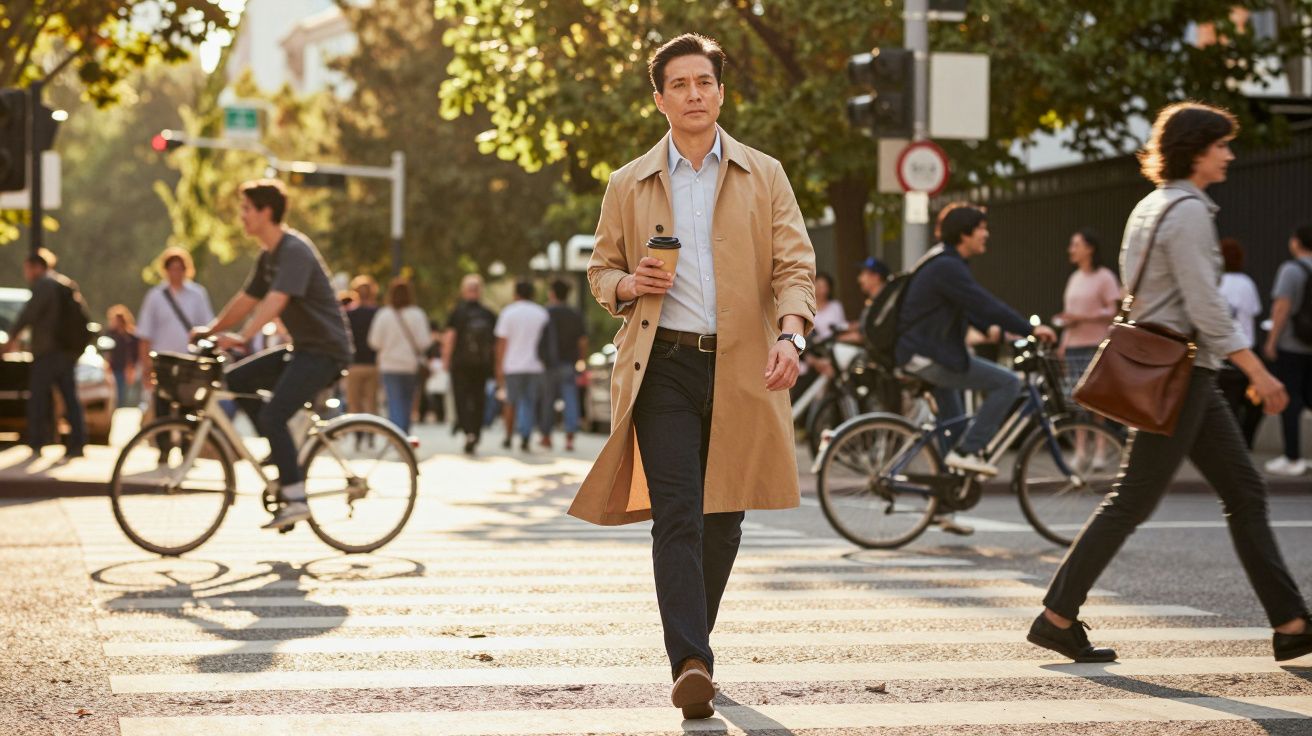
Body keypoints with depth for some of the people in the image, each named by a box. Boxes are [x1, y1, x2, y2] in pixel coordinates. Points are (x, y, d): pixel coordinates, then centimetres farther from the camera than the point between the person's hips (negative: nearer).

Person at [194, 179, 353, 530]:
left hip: (325, 349, -10)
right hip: (302, 347, 10)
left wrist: (241, 337, -40)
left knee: (272, 416, -19)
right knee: (236, 379, 4)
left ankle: (295, 500, -14)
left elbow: (276, 300, -31)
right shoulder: (269, 254, 13)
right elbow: (247, 299, 21)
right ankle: (281, 451, 10)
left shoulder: (295, 250, -18)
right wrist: (211, 329, 14)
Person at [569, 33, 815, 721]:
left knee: (722, 519, 8)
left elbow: (794, 265, 2)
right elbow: (600, 270, 19)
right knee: (676, 514, -14)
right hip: (662, 364, -1)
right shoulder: (629, 185, 11)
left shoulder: (764, 176, 10)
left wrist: (790, 335, -16)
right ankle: (691, 664, -20)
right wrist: (628, 285, -5)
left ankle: (692, 643, 27)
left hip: (740, 367, 1)